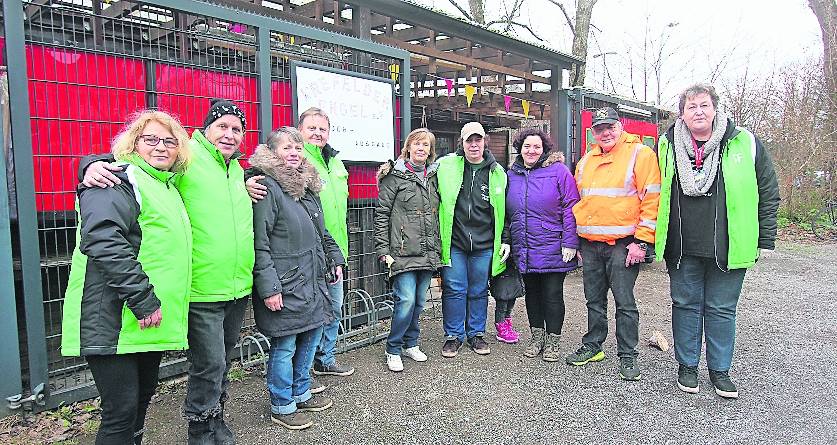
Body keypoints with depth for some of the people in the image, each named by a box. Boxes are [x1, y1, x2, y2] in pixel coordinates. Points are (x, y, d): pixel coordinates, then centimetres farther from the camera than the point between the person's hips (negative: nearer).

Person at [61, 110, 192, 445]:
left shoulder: (168, 186, 17)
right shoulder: (119, 180, -11)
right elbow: (103, 242, -26)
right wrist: (143, 300, -27)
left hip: (153, 317, 9)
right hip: (114, 320, -9)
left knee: (143, 395, 20)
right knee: (122, 411, -3)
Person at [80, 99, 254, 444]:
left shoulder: (238, 169, 12)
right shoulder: (185, 159, -10)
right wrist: (94, 164, -30)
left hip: (239, 288, 7)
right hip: (203, 290, -7)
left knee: (223, 360, 21)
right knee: (209, 364, 2)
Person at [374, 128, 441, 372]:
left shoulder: (433, 176, 14)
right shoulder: (395, 176, -3)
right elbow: (381, 214, -5)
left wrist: (438, 247, 15)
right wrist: (383, 250, -10)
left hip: (428, 252, 6)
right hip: (403, 251, -6)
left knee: (419, 301, 11)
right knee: (406, 300, -10)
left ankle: (410, 343, 28)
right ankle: (393, 350, 6)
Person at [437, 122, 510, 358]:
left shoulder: (497, 172, 6)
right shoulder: (446, 166, -1)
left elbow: (504, 210, 12)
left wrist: (505, 240, 9)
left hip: (484, 244, 2)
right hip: (453, 242, -2)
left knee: (479, 291, 12)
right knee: (454, 289, 4)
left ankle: (476, 333, 27)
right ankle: (453, 335, 19)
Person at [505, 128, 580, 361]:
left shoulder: (558, 170, -6)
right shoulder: (511, 175, 9)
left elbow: (570, 208, -9)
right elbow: (506, 212, 15)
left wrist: (569, 242, -15)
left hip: (552, 250, -4)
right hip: (523, 250, 5)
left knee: (552, 294, 5)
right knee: (532, 292, 15)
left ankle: (553, 341, 19)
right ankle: (537, 336, 30)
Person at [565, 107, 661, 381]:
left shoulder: (640, 154, -5)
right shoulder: (587, 160, 14)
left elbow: (651, 200, -11)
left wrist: (642, 241, -15)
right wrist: (577, 238, 16)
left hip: (622, 245, -6)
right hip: (590, 245, 6)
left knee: (624, 302, 1)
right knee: (594, 300, 15)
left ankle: (628, 356, 13)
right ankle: (592, 346, 28)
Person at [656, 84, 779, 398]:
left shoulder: (745, 144, -1)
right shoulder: (667, 146, 3)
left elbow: (768, 193, 5)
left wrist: (766, 239, 2)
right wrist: (650, 239, 9)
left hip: (728, 248, -1)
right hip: (682, 248, 1)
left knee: (722, 309, 10)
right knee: (686, 305, 11)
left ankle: (720, 369, 26)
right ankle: (687, 366, 26)